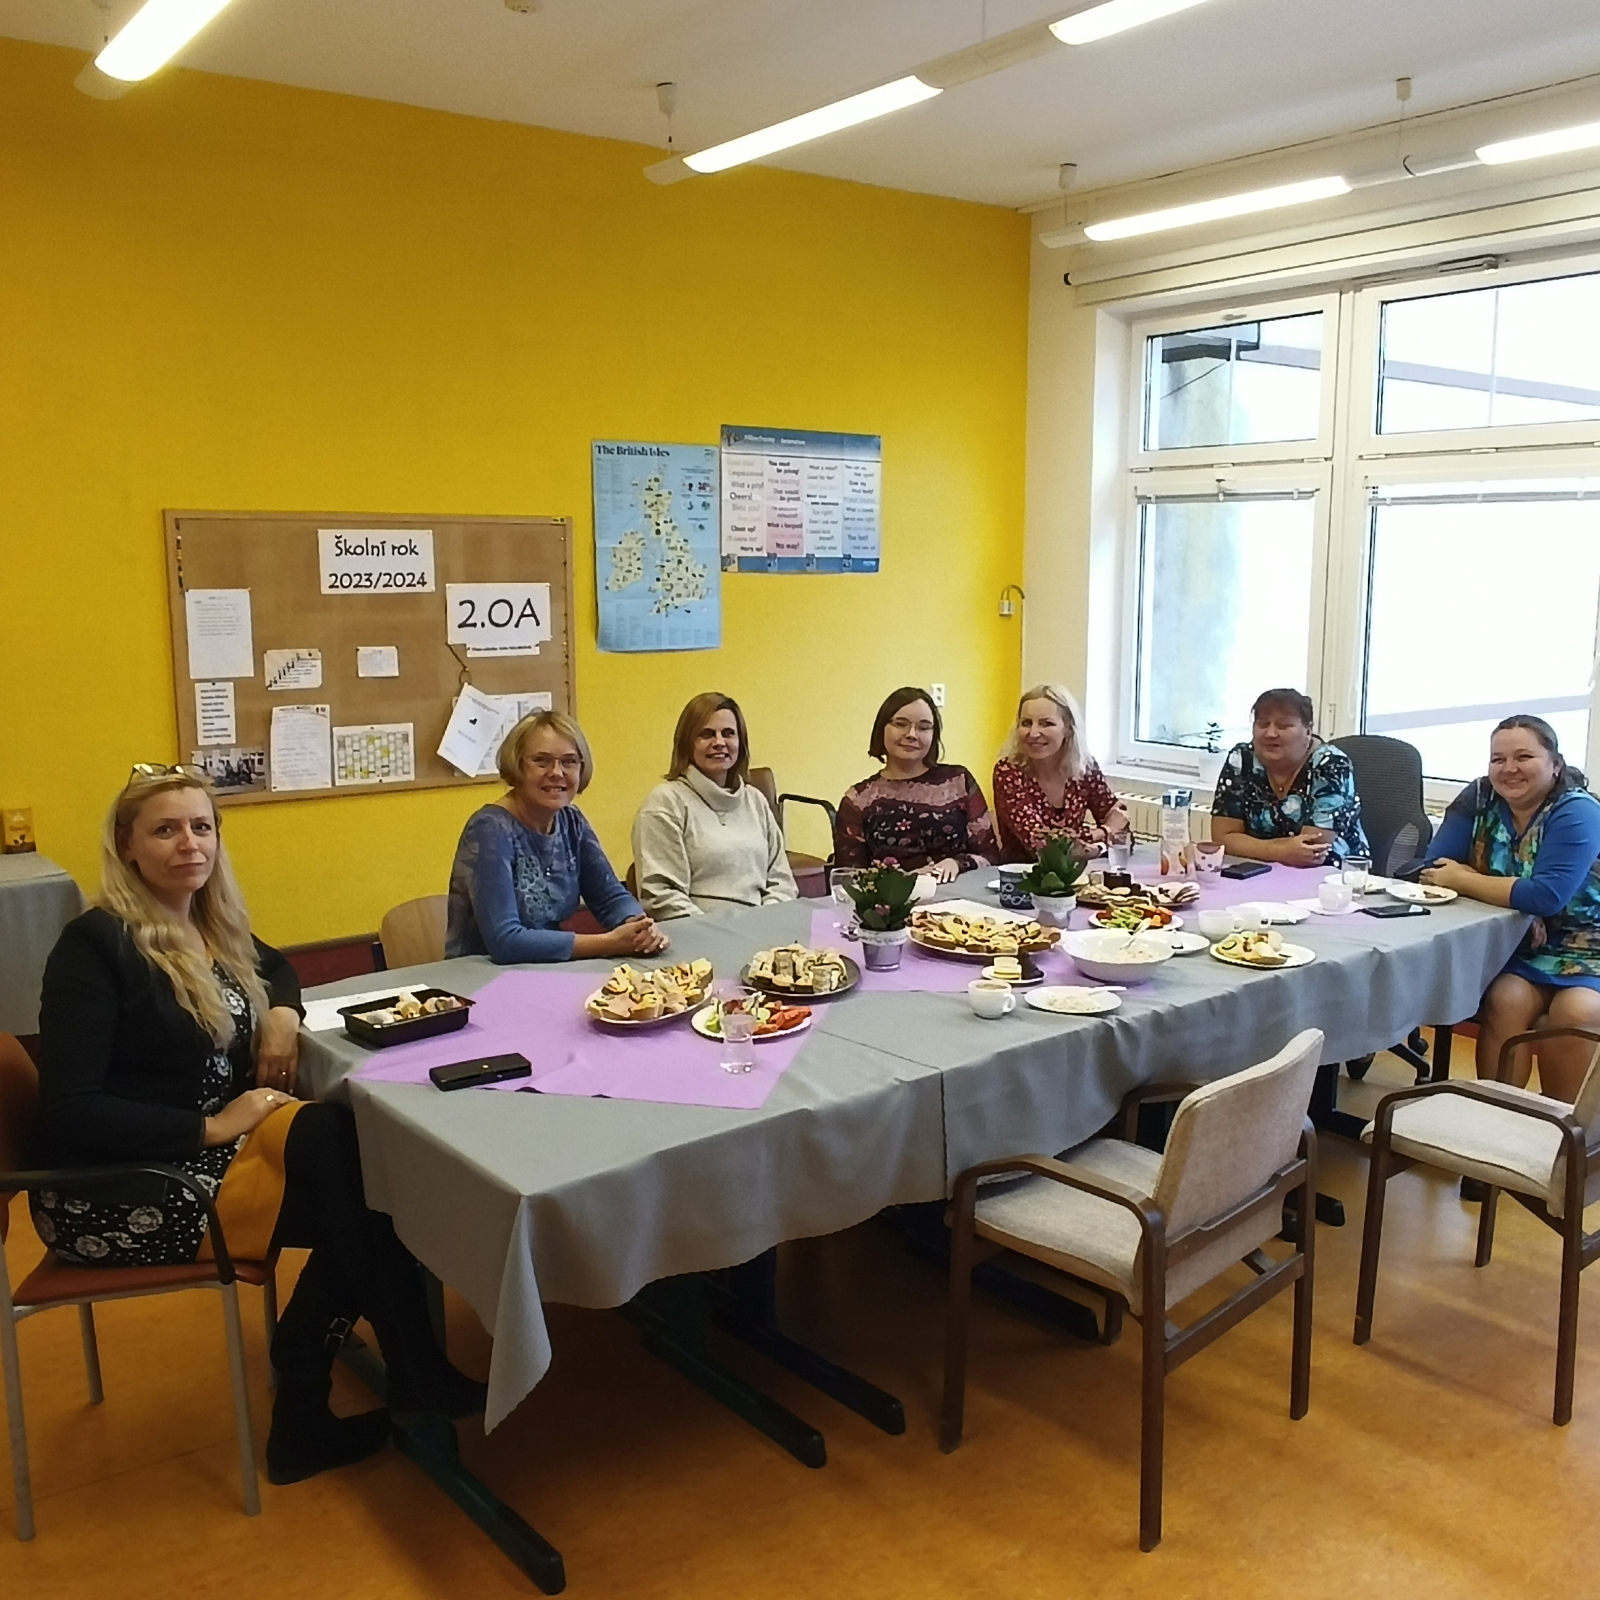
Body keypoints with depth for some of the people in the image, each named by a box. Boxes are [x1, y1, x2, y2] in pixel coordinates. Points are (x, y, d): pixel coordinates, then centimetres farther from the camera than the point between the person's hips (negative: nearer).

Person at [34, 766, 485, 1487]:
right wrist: (211, 1127, -21)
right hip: (110, 1193, -7)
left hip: (200, 1149, 7)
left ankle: (303, 1419, -6)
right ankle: (418, 1384, 1)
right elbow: (68, 1111, -20)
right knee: (355, 1198, -18)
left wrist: (283, 1012, 6)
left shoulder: (211, 927, 7)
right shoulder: (96, 944, -15)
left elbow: (274, 966, 29)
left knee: (352, 1147, -19)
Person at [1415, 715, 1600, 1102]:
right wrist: (1512, 893, -22)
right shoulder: (1479, 797, -1)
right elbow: (1435, 867, -9)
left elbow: (1546, 896, -28)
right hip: (1510, 944, 3)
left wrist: (1462, 879, -20)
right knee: (1506, 1000, -28)